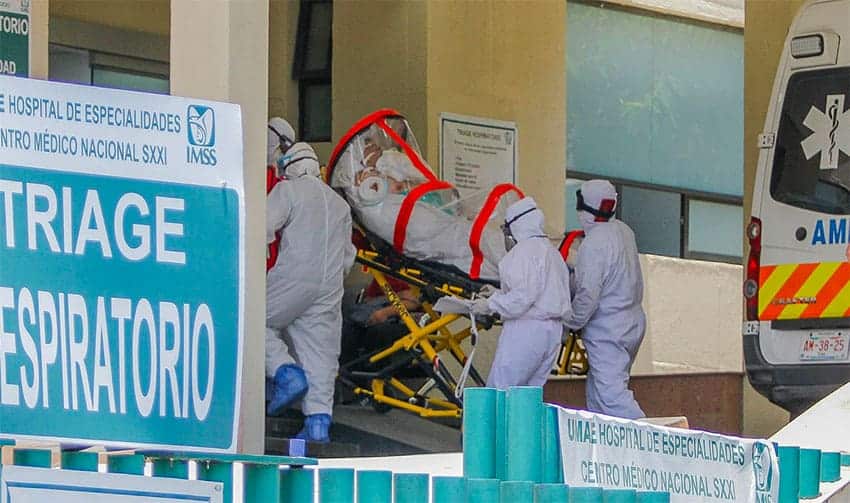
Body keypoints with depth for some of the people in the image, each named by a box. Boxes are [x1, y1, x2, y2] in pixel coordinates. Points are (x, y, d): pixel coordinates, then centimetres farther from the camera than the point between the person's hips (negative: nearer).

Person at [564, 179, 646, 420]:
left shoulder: (594, 243, -19)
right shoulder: (624, 231, 7)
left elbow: (588, 295, -21)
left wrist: (570, 324, -6)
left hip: (607, 330, -9)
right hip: (633, 322, 9)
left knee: (611, 393, -14)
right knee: (596, 390, 16)